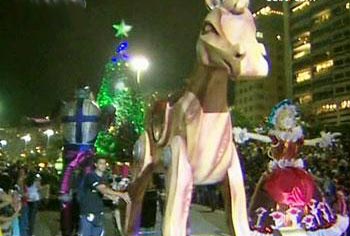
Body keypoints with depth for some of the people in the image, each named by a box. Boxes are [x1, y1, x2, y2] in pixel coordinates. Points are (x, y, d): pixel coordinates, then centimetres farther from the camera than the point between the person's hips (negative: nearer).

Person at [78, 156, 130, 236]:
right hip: (87, 213, -7)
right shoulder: (90, 176, -16)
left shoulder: (103, 179, 11)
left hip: (98, 213, 7)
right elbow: (103, 190, -28)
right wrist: (121, 194, -33)